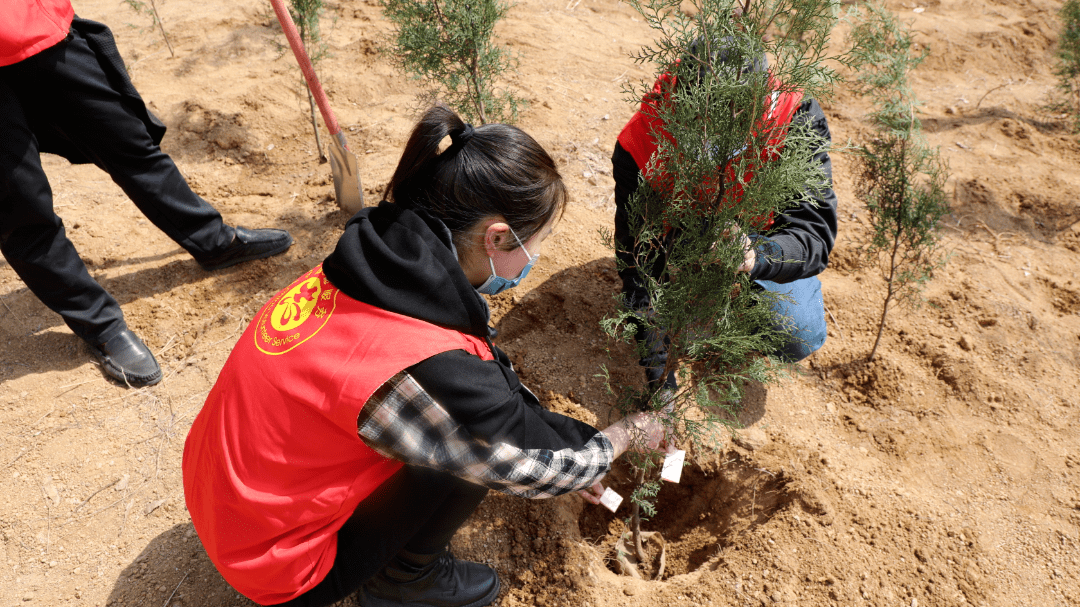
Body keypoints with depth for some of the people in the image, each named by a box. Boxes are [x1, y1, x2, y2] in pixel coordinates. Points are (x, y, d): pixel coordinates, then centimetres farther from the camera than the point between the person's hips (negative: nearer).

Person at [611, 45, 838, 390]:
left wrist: (756, 256, -57)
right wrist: (656, 362, -30)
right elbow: (636, 253, -27)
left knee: (800, 340, -12)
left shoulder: (797, 123, -32)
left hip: (763, 239, 0)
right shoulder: (640, 143, -32)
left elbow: (815, 234, -32)